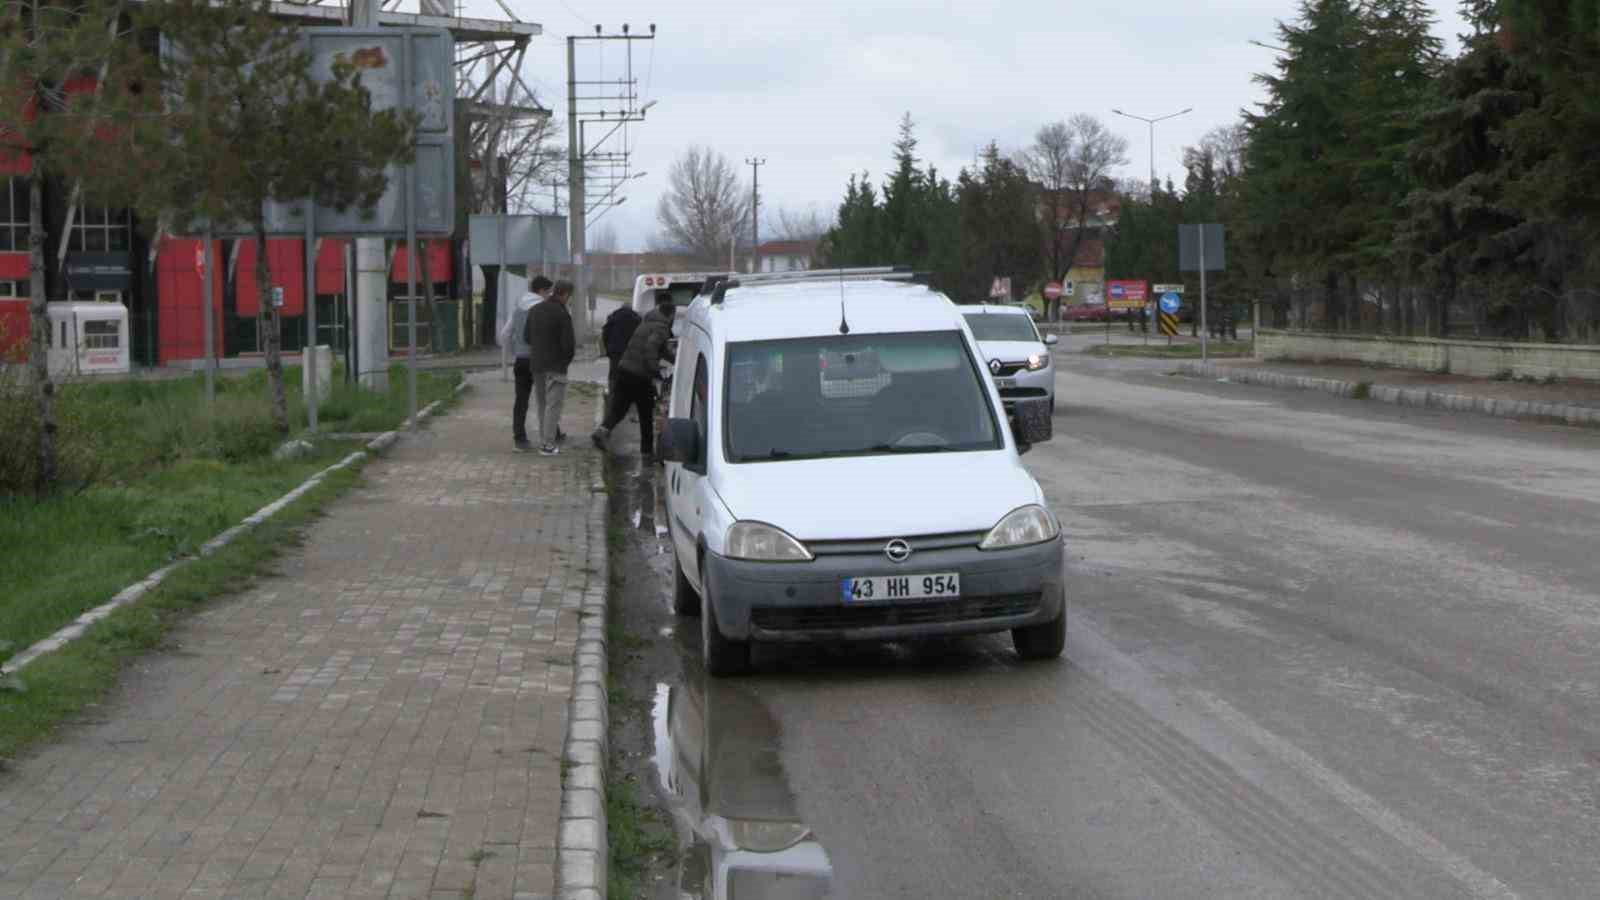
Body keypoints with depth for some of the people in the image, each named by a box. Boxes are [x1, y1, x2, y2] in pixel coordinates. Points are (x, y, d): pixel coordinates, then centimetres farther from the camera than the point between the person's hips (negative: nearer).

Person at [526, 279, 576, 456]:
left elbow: (527, 337, 11)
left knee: (542, 404, 15)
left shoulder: (535, 310, 8)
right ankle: (548, 444, -6)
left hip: (536, 364, 7)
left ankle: (544, 440, 19)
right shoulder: (562, 314, -15)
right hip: (555, 366, -7)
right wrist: (567, 359, 1)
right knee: (553, 404, -3)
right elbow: (568, 343, -17)